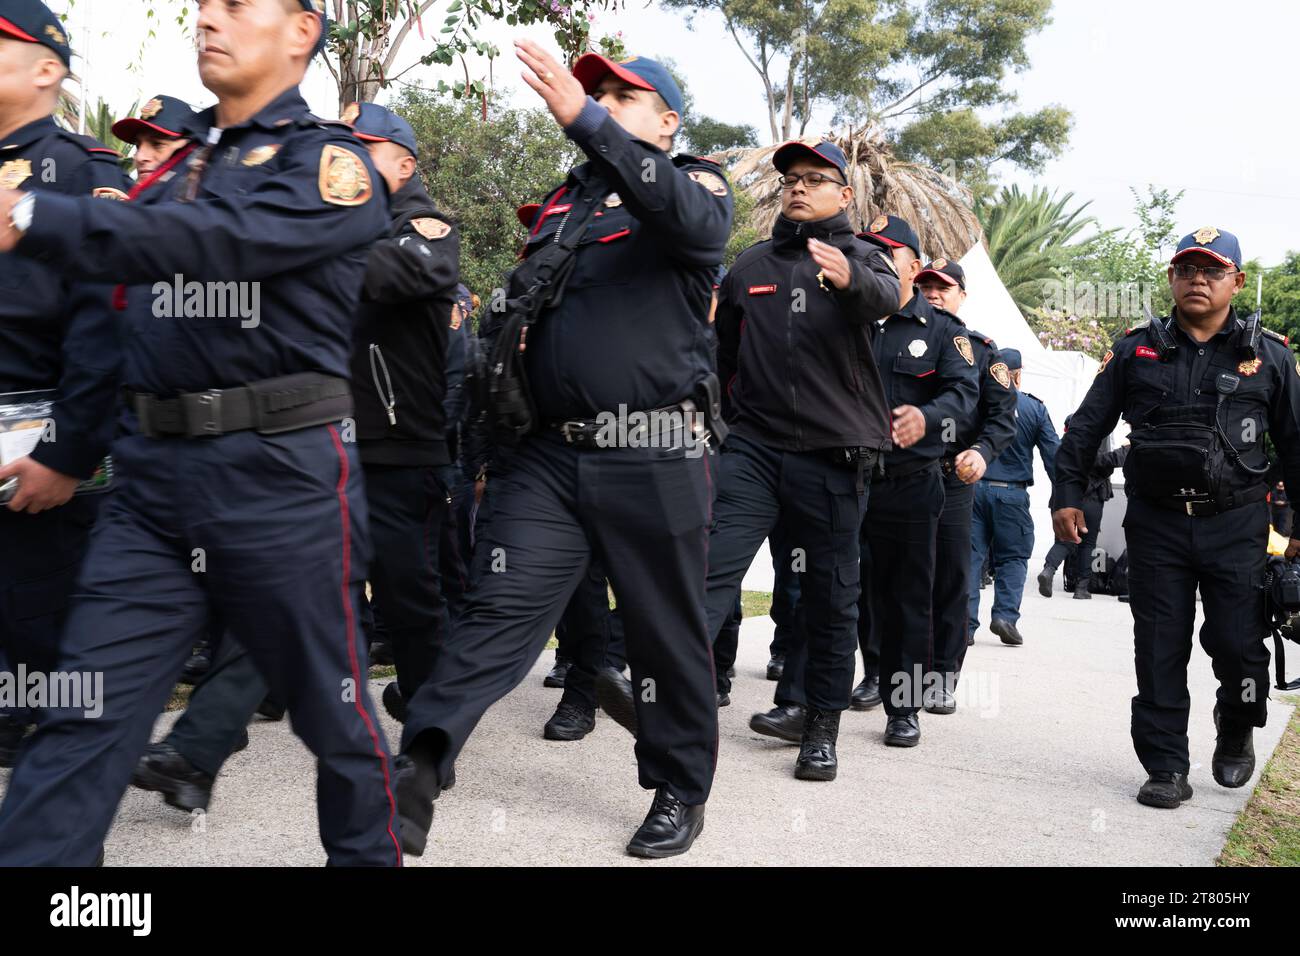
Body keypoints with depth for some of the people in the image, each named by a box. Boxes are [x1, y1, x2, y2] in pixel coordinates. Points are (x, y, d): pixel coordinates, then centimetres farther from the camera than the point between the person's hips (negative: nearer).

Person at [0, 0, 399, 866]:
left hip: (282, 475, -5)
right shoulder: (180, 166, 19)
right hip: (154, 470, 6)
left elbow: (226, 243, -22)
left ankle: (371, 853, 31)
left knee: (331, 706, 9)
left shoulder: (331, 164, -5)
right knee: (83, 720, 0)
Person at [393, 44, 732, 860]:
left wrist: (582, 119, -31)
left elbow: (691, 218, -23)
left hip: (657, 458, -4)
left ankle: (682, 790, 22)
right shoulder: (563, 202, 20)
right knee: (499, 607, -7)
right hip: (550, 453, 4)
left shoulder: (698, 186, 4)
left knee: (667, 629, 6)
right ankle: (420, 774, -12)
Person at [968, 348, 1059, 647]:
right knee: (1013, 556, 11)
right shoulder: (1034, 408, 1)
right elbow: (1053, 455, 2)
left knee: (969, 555, 4)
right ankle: (1005, 616, -3)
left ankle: (965, 623, 0)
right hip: (1012, 492, -1)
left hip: (972, 487, 1)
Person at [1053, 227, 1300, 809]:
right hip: (1156, 524, 1)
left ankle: (1237, 729, 29)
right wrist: (1069, 495, 3)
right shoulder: (1136, 350, 7)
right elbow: (1087, 426, 9)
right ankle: (1166, 768, 13)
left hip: (1236, 525, -1)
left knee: (1237, 645, -2)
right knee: (1159, 650, 2)